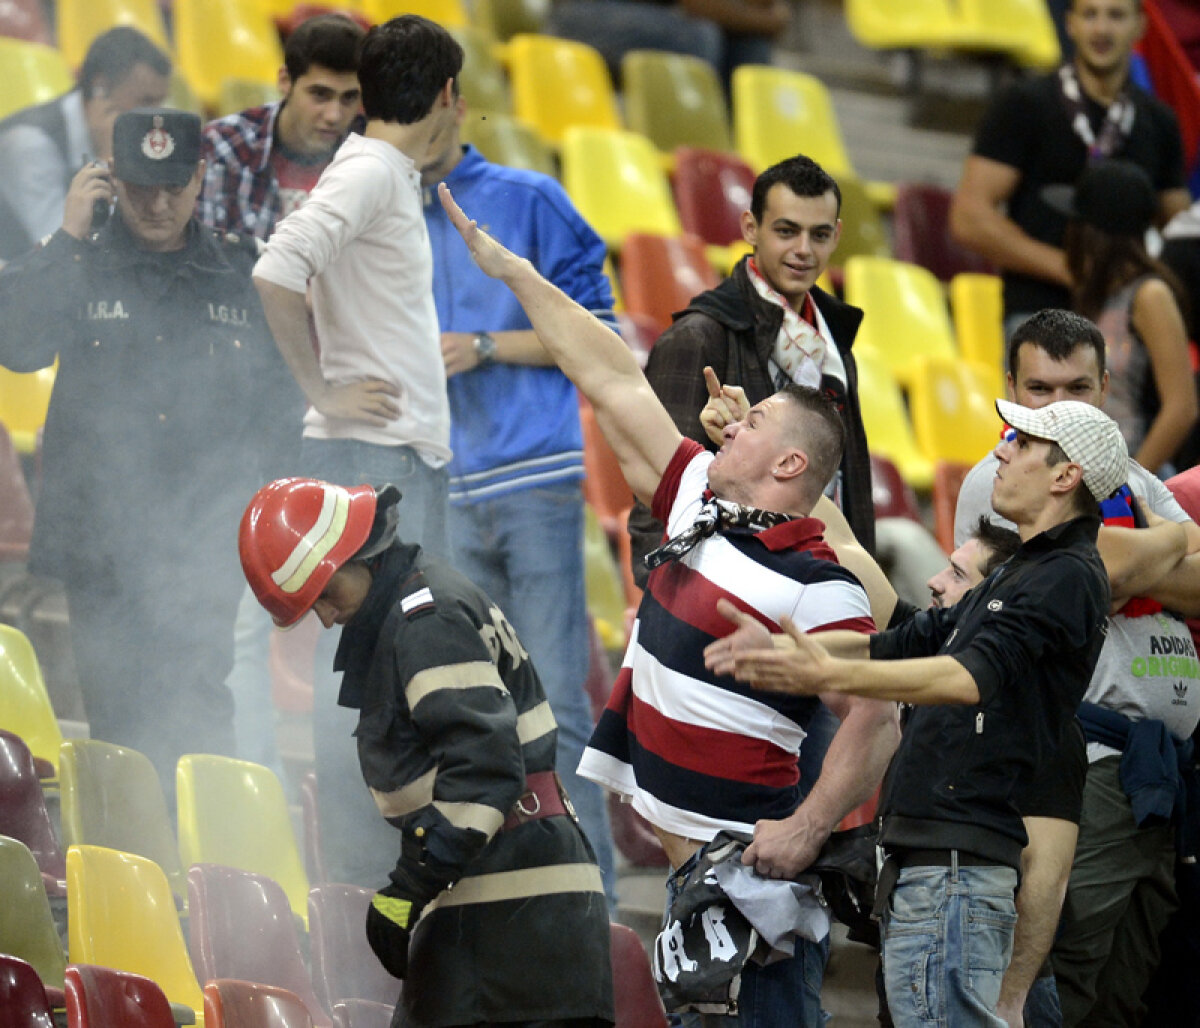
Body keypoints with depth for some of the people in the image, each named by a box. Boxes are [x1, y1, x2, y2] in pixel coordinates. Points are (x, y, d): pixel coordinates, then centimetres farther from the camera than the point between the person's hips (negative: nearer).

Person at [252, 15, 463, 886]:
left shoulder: (399, 181, 16)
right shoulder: (364, 174, -13)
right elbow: (276, 273, -26)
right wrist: (324, 394, -18)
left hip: (413, 454, 10)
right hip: (371, 454, -10)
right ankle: (356, 873, -7)